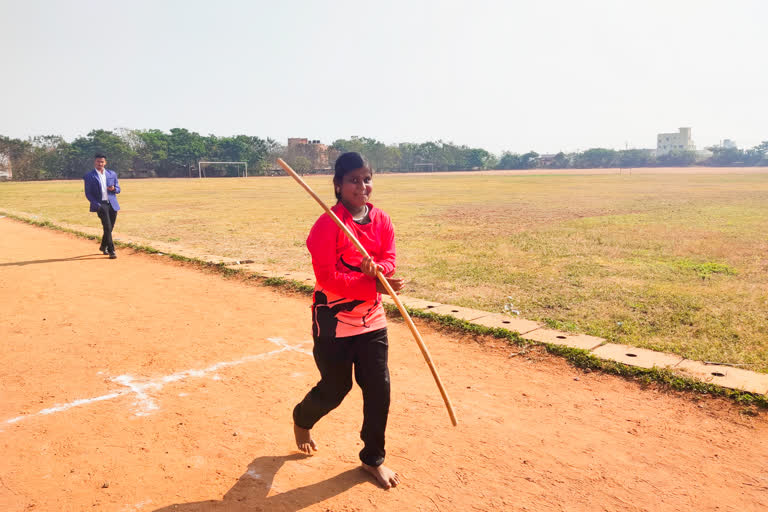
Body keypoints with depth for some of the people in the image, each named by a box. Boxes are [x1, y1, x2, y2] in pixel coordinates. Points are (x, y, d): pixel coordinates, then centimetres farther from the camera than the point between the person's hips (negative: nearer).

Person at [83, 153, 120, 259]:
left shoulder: (112, 174, 12)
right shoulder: (89, 176, 1)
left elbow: (118, 189, 16)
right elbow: (88, 193, -1)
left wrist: (113, 189, -8)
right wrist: (97, 205, -13)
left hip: (112, 204, 4)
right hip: (100, 205, -4)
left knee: (110, 228, 12)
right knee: (107, 227, -15)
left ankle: (103, 247, 34)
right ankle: (111, 251, -13)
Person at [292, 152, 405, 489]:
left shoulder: (382, 221, 2)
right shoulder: (326, 226, -16)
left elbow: (389, 262, -3)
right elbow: (327, 279, -22)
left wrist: (376, 268, -27)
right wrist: (374, 285, -28)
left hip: (372, 320, 5)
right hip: (334, 322, -5)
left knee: (379, 388, 5)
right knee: (335, 389, 9)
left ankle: (373, 459, 26)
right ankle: (302, 420, 44)